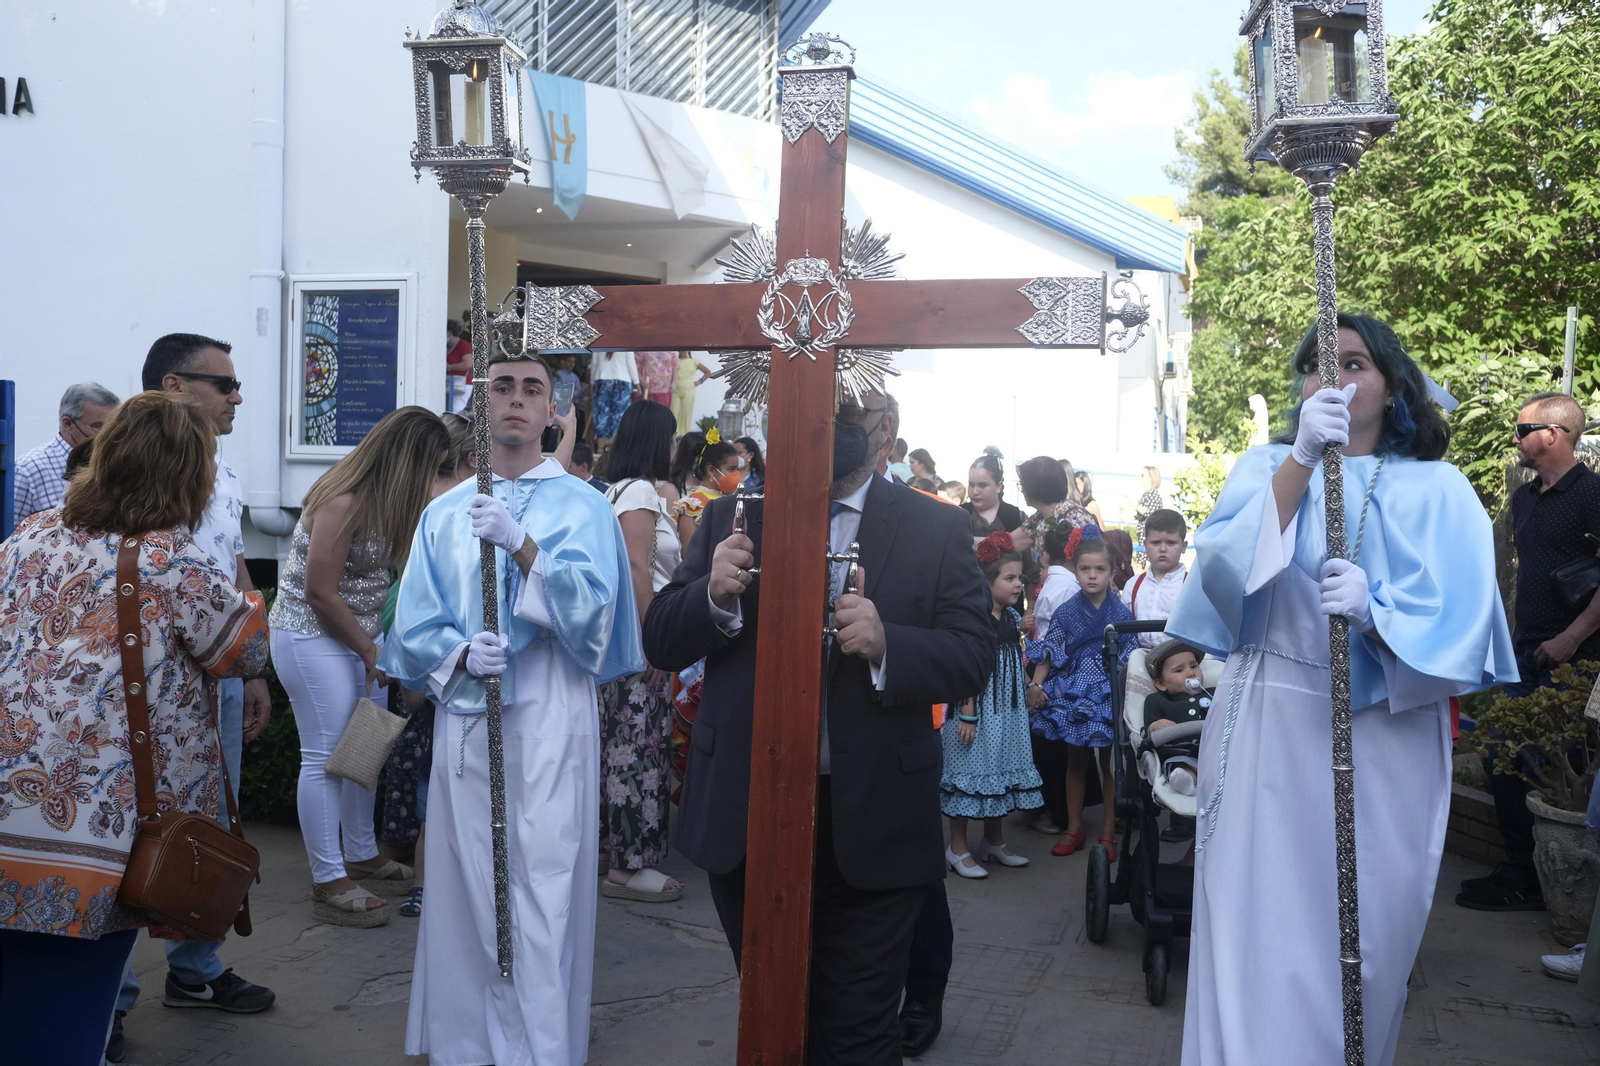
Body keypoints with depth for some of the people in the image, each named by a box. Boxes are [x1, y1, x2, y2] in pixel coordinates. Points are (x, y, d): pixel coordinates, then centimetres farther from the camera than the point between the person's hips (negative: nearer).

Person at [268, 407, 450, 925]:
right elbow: (319, 593, -21)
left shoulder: (385, 499, 5)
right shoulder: (343, 502, -22)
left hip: (362, 632, 9)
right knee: (325, 756, -4)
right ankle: (328, 882, 4)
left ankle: (362, 858, 26)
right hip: (312, 636, -9)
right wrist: (371, 652, -13)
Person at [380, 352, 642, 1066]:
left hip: (550, 722, -3)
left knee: (544, 888, -4)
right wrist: (462, 654, -13)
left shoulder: (582, 506, 4)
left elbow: (589, 609, -10)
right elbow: (413, 625, 8)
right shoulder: (444, 514, 13)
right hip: (463, 720, 3)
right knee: (465, 886, 8)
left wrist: (519, 545, -22)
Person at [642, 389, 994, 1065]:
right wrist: (715, 596, -18)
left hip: (869, 830, -2)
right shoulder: (733, 518, 6)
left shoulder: (937, 529, 0)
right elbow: (660, 642, 3)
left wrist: (887, 644, -24)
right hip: (744, 816, 3)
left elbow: (975, 655, -6)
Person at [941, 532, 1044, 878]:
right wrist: (968, 715, -22)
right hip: (979, 707, -8)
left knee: (1002, 769, 16)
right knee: (971, 768, 0)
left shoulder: (1013, 617, 7)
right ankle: (958, 847, 12)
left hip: (1008, 710, 8)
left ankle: (994, 841, 31)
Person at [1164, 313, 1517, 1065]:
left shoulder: (1437, 490, 4)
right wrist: (1303, 458, -19)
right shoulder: (1266, 467, 8)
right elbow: (1226, 566, -11)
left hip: (1385, 739, 0)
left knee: (1364, 938, 6)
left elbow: (1460, 622, -6)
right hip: (1270, 729, 0)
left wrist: (1374, 608, -26)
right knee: (1261, 929, -1)